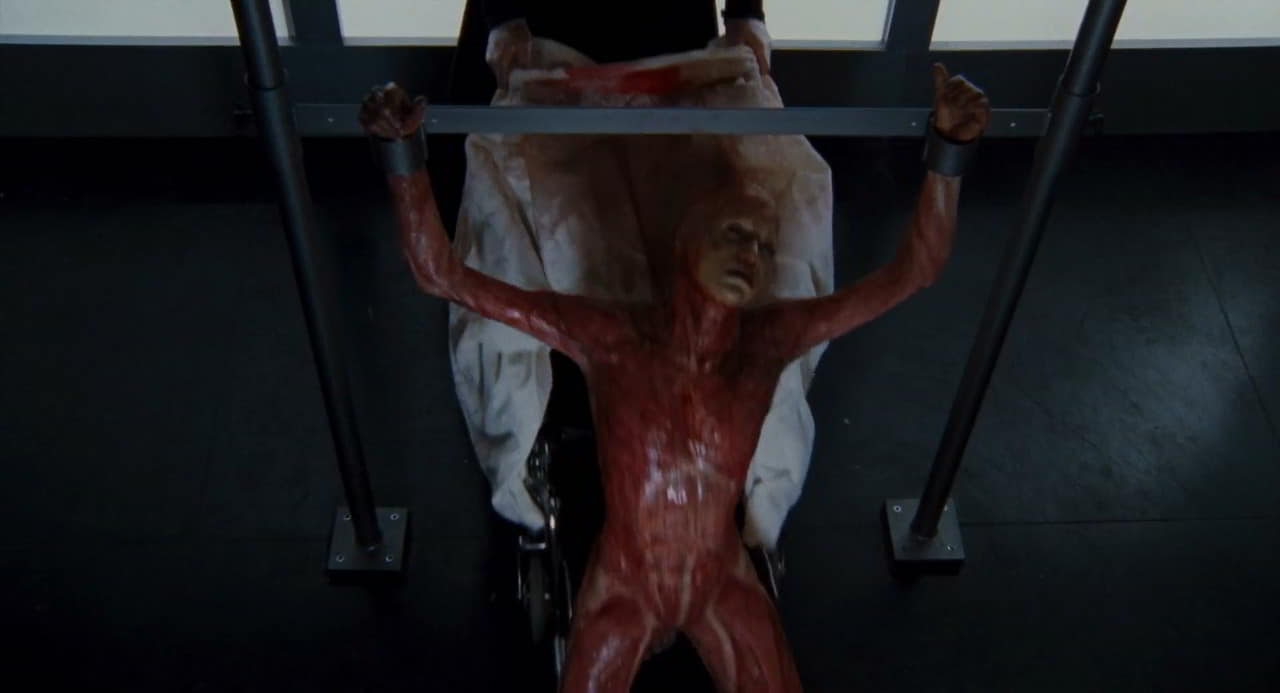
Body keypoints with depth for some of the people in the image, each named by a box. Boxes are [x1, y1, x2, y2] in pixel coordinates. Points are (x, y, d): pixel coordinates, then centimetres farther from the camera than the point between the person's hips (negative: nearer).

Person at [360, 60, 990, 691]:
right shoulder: (609, 336, -23)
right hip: (621, 587, -2)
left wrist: (947, 149, -32)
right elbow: (441, 274, -27)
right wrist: (402, 150, -37)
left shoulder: (769, 339, -16)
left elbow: (912, 271, -21)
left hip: (723, 584, 2)